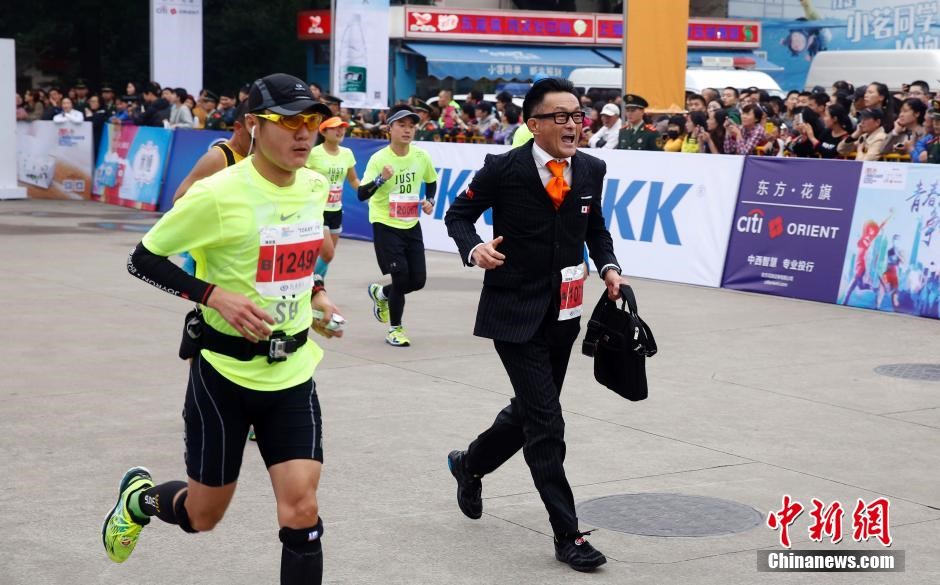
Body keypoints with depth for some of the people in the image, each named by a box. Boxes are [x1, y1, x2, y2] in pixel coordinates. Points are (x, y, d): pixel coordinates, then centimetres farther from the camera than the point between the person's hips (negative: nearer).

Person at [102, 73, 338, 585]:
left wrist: (314, 293, 5)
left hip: (293, 373, 4)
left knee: (301, 513, -9)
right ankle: (140, 496, 46)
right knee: (202, 516, 11)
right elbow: (142, 260, -10)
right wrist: (214, 295, -23)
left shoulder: (315, 187, 2)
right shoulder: (218, 195, -18)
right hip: (226, 370, -4)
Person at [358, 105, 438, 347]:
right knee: (401, 276, -11)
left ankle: (380, 294, 34)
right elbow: (362, 195, -22)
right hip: (385, 225, -5)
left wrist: (430, 201, 1)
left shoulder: (422, 156, -2)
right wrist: (381, 178, -38)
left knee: (418, 280, 3)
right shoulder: (379, 159, -15)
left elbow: (431, 181, 19)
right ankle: (395, 329, 9)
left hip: (411, 226, 5)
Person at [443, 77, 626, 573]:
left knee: (529, 412, 18)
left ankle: (470, 464, 47)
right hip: (514, 311, -6)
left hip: (564, 312, 6)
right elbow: (458, 214, -1)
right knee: (545, 423, -8)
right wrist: (474, 248, -21)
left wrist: (608, 267, 0)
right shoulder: (504, 168, -12)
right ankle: (567, 535, 0)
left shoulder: (591, 170, 1)